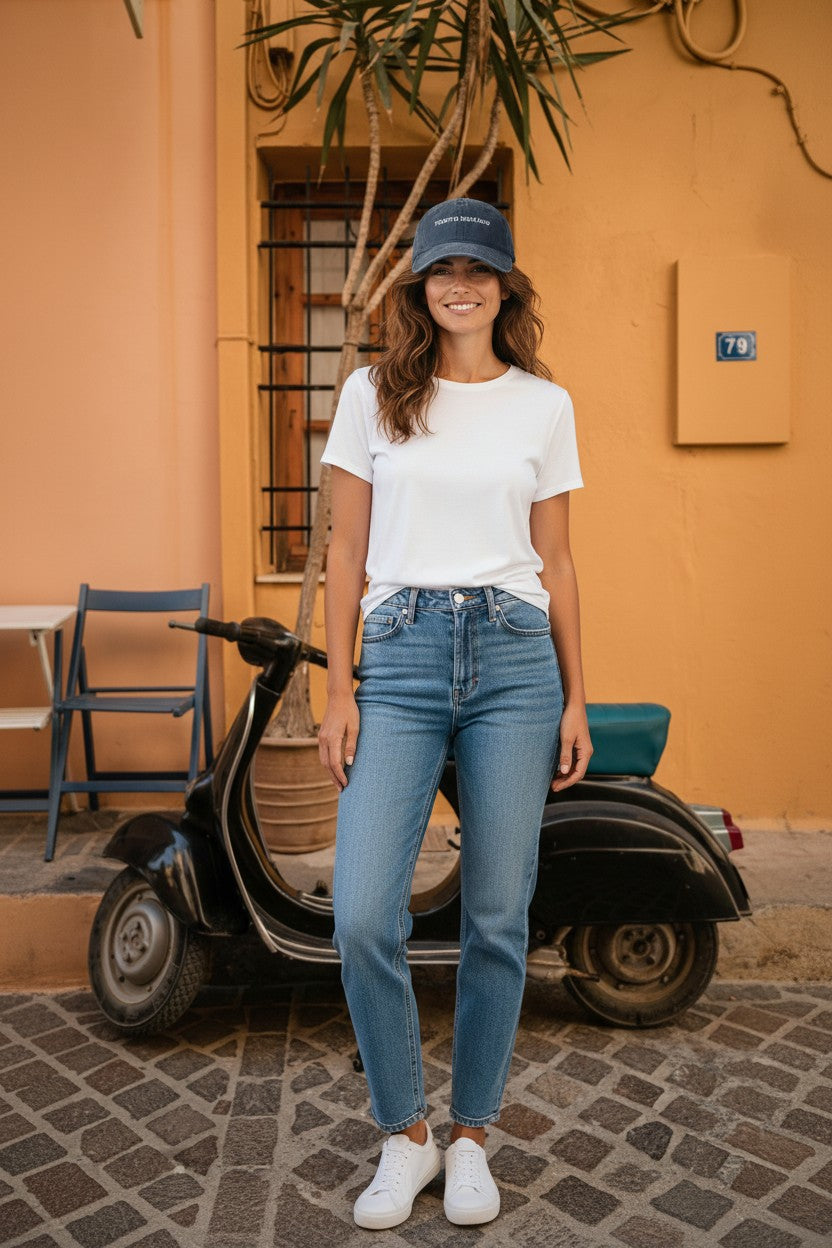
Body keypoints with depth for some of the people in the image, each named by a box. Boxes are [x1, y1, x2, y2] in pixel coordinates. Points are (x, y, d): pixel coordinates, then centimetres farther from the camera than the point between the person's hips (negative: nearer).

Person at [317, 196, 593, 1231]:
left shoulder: (545, 405, 9)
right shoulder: (372, 393, 8)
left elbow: (555, 560, 11)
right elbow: (347, 551, 6)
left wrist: (575, 698, 7)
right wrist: (340, 688, -1)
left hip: (515, 657, 1)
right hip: (401, 654, 0)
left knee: (497, 920, 6)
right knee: (362, 920, -8)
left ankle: (471, 1135, 28)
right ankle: (405, 1135, 18)